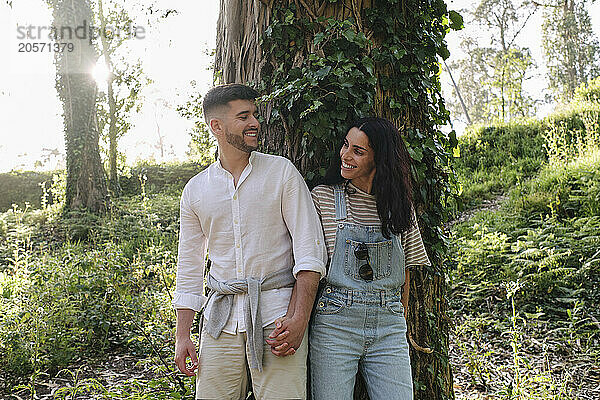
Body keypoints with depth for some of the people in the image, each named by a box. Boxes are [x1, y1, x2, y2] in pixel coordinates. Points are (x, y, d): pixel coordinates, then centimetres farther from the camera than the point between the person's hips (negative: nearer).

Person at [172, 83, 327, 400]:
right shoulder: (195, 190, 9)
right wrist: (182, 337, 10)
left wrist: (299, 320, -13)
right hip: (221, 318, 3)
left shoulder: (282, 172, 0)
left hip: (277, 315, -2)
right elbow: (189, 266, 14)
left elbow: (310, 249, -4)